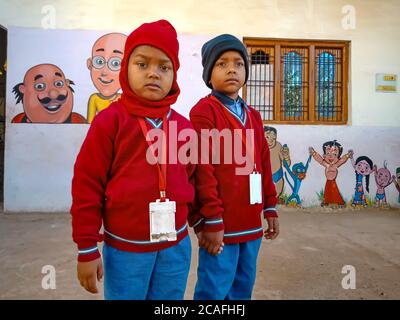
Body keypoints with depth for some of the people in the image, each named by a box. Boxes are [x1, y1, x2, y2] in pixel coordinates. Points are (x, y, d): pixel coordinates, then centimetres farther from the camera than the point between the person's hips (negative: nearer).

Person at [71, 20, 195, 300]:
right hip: (124, 248, -3)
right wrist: (87, 249, -6)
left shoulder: (184, 127, 1)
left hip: (176, 246, 4)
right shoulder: (110, 120, -10)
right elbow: (86, 185, -8)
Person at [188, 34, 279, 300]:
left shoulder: (253, 115, 14)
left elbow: (264, 164, 16)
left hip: (251, 223, 7)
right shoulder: (203, 111, -9)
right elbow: (202, 168, -15)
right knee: (214, 291, 6)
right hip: (220, 225, -7)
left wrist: (270, 208, 15)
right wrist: (211, 221, -16)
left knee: (243, 289, 20)